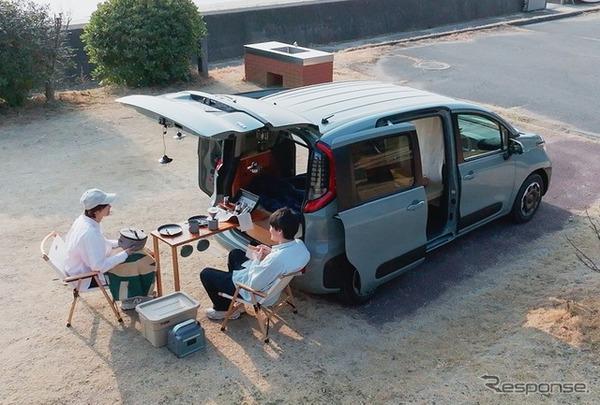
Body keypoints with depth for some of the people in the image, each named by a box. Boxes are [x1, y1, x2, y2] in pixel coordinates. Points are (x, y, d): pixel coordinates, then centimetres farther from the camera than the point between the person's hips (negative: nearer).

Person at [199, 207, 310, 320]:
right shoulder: (300, 245, -16)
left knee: (206, 274, 3)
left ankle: (224, 309, 23)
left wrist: (257, 259, -16)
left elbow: (254, 285, -27)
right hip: (273, 283, 9)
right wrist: (272, 252, -3)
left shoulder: (276, 259, -40)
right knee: (235, 253, 28)